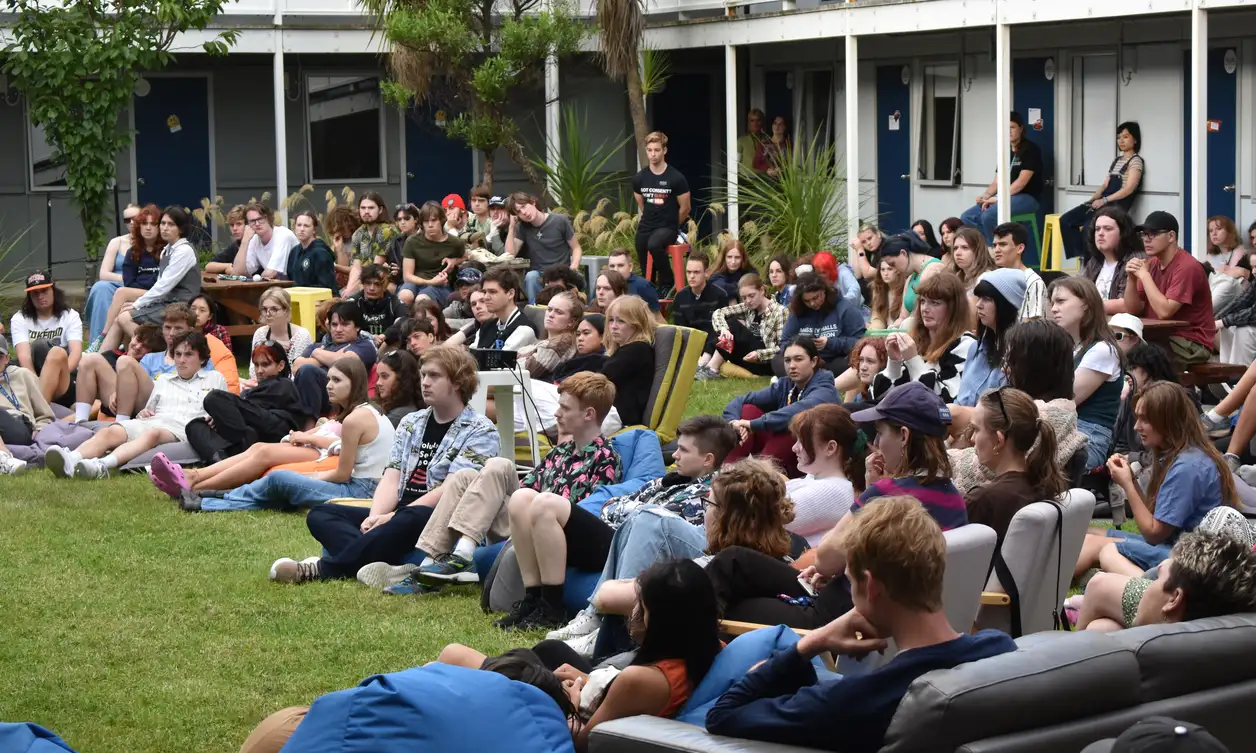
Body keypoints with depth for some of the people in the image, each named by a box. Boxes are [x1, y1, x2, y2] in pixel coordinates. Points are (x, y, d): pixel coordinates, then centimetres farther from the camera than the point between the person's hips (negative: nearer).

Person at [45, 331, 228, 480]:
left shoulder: (215, 379, 27)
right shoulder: (163, 379, 36)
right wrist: (144, 413, 8)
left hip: (182, 428, -4)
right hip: (151, 421, 4)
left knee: (152, 434, -42)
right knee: (109, 432, -30)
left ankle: (102, 465, -68)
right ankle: (69, 461, -60)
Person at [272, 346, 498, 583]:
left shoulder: (481, 431, -2)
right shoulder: (411, 423, 18)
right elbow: (391, 479, 8)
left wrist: (393, 517, -19)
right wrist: (375, 517, -13)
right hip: (398, 514, 7)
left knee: (408, 519, -40)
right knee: (320, 515, -8)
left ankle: (325, 569, -40)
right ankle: (376, 562, -39)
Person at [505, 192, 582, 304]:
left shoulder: (560, 221, -1)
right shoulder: (522, 227, 8)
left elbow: (576, 248, 5)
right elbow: (510, 254, -1)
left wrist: (573, 269, -14)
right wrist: (512, 227, -5)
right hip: (538, 274, 2)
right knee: (531, 276, -35)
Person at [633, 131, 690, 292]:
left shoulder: (676, 178, -8)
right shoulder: (639, 178, 5)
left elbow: (684, 209, -1)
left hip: (668, 227, -5)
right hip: (646, 227, 5)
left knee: (654, 244, -37)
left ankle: (667, 283, -20)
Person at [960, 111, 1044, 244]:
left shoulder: (1030, 150, -7)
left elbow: (1021, 182, -16)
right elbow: (997, 181, 14)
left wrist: (998, 199, -20)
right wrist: (985, 196, -8)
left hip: (1027, 198, -8)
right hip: (1006, 197, 8)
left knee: (988, 215, -32)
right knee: (967, 217, -9)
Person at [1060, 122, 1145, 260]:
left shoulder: (1135, 161, -2)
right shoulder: (1116, 160, 23)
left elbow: (1129, 189, -13)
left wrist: (1104, 200, -19)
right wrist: (1092, 199, 0)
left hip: (1117, 206, -8)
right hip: (1103, 203, 8)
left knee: (1088, 227, -32)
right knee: (1066, 220, -9)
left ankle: (1090, 263, -19)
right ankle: (1082, 257, -12)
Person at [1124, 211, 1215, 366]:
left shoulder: (1187, 267, -17)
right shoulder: (1151, 264, 8)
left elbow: (1164, 311, -25)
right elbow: (1133, 310, 7)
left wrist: (1144, 275, -20)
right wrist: (1132, 278, -9)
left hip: (1191, 344, -7)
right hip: (1162, 338, 7)